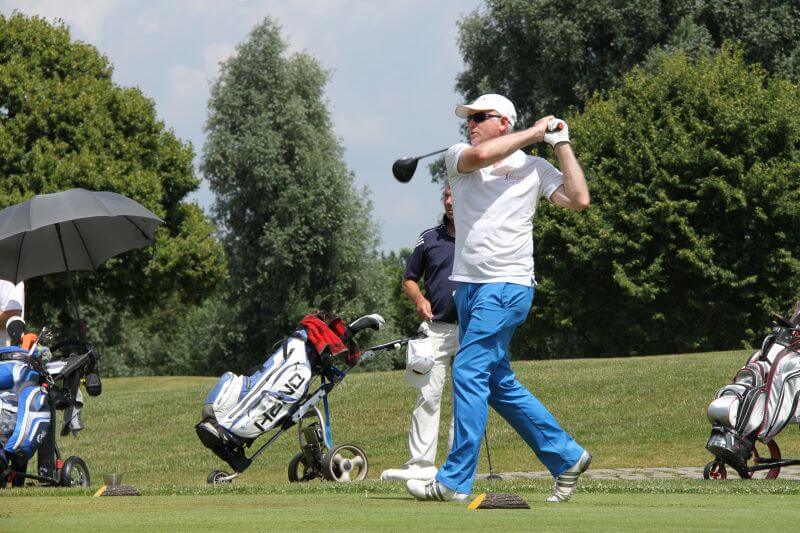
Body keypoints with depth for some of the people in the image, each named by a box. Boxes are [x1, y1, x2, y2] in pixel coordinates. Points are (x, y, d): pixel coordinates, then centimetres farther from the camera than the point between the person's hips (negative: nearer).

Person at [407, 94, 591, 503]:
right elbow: (480, 155, -13)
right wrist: (535, 131, -4)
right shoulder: (458, 157, 11)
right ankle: (566, 456, 20)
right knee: (497, 382, 10)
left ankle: (455, 481, -14)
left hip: (507, 287, -6)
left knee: (469, 372, -14)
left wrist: (561, 145, -3)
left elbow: (579, 199, -9)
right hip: (467, 285, 6)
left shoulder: (534, 168, 4)